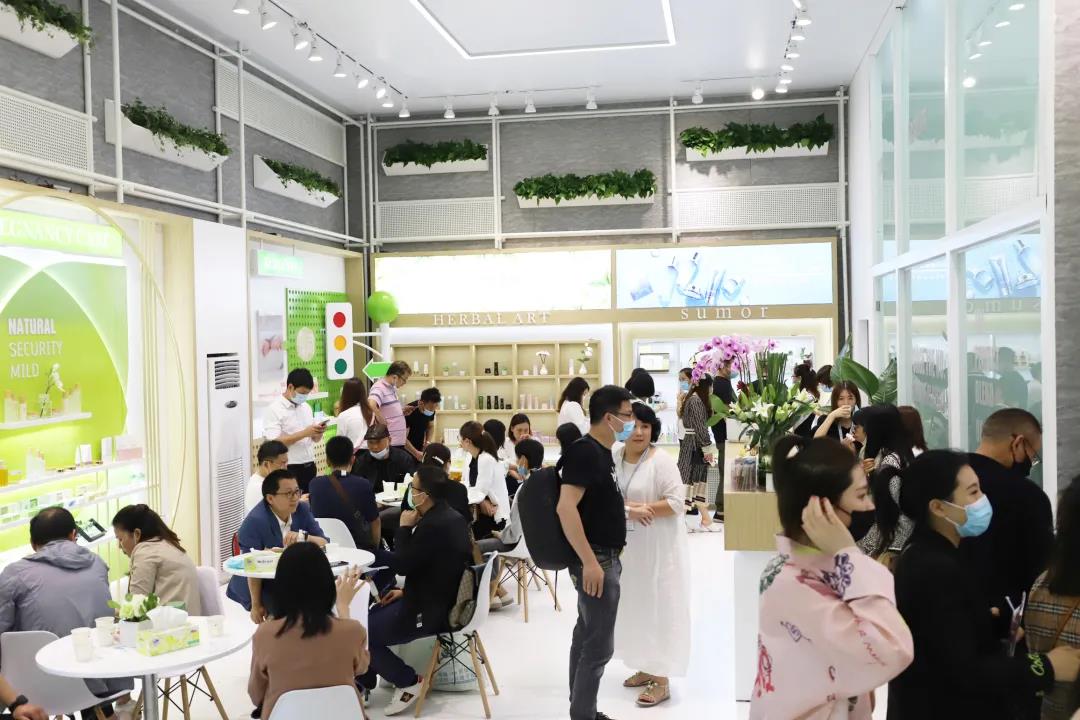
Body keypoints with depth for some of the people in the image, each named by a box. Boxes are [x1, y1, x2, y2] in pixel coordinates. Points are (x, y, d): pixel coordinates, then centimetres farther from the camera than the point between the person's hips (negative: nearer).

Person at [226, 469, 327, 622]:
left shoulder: (302, 510, -5)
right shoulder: (255, 521, -21)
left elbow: (324, 543, -8)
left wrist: (303, 537, -28)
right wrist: (256, 606, -17)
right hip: (261, 584, -5)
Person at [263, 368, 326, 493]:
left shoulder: (306, 407, 12)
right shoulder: (274, 410, -9)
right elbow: (274, 442, -19)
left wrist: (319, 432, -6)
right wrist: (304, 433, -22)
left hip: (309, 467, 6)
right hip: (289, 469, -6)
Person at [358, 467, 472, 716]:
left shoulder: (433, 526, -26)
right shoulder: (450, 517, 4)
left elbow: (399, 565, -17)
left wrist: (404, 528, -8)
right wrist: (407, 591, 12)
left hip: (431, 611, -10)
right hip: (445, 599, 10)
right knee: (369, 617, 21)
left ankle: (409, 681, 7)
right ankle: (364, 680, 29)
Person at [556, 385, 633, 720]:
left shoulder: (601, 452, 11)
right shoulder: (585, 451, -19)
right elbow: (566, 507, -28)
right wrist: (590, 561, -29)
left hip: (603, 557, 10)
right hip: (596, 560, -10)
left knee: (586, 637, 17)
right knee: (599, 645, -4)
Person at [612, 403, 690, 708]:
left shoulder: (661, 460, -14)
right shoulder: (612, 458, 1)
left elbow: (676, 503, -18)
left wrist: (640, 509, -21)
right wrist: (627, 510, -18)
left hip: (659, 546, -6)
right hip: (627, 547, 6)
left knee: (659, 606, 0)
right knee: (634, 606, 14)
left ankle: (661, 679, 6)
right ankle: (646, 666, 30)